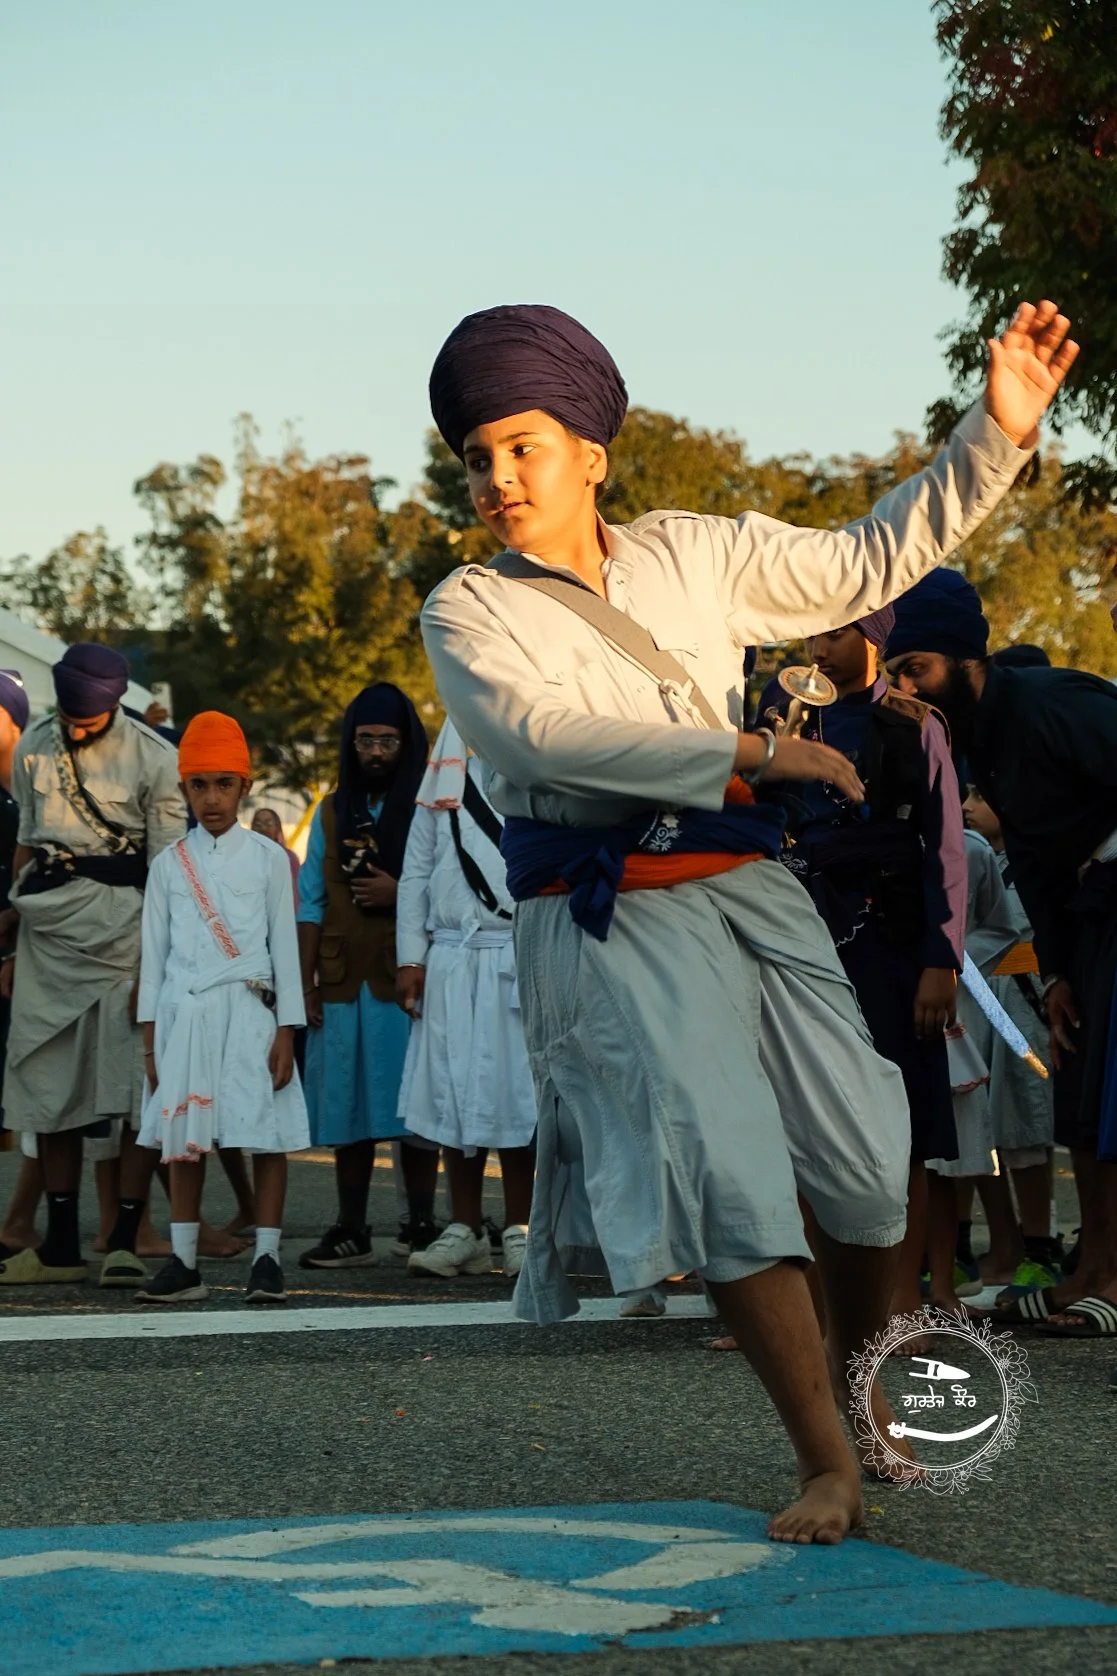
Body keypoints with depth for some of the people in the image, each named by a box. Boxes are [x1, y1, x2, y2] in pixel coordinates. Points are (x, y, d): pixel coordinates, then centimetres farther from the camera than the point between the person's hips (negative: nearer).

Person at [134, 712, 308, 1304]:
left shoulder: (267, 858, 4)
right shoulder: (169, 864, 9)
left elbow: (285, 944, 3)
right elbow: (154, 950, 10)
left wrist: (286, 1031, -2)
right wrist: (150, 1033, 6)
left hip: (249, 1009, -2)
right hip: (184, 1011, 2)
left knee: (266, 1134, -5)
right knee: (182, 1137, 4)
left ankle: (266, 1258, 0)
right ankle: (184, 1263, 8)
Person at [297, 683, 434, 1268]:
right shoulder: (333, 812, 15)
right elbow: (311, 902, 13)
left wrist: (400, 895, -14)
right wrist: (305, 983, 7)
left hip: (407, 979, -4)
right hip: (343, 983, 4)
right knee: (347, 1109, 4)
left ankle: (420, 1226, 2)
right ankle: (350, 1231, 9)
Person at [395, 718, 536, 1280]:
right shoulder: (442, 776, 14)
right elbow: (417, 870, 13)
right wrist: (410, 958, 6)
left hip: (521, 956, -3)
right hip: (451, 955, 4)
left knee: (518, 1092, 0)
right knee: (452, 1094, 4)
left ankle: (518, 1229, 8)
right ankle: (464, 1229, 12)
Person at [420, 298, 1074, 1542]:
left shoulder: (695, 556, 10)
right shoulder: (467, 613, -1)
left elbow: (868, 563, 16)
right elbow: (548, 733, -18)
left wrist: (997, 432, 8)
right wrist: (752, 751, -24)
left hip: (742, 888, 4)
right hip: (606, 918, -3)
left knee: (865, 1160, 0)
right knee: (725, 1167, -16)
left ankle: (863, 1389, 28)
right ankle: (825, 1465, -9)